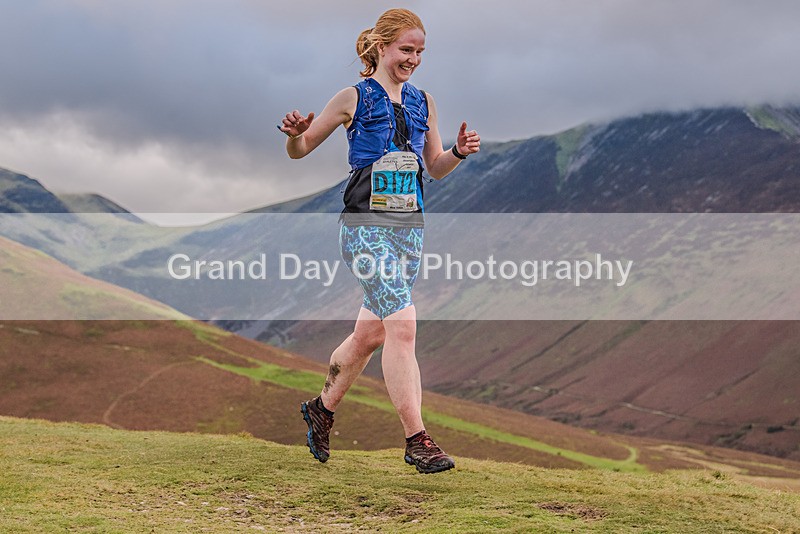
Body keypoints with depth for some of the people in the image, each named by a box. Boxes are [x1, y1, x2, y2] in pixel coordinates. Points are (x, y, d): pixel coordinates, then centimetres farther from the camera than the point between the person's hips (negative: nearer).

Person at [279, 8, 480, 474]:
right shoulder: (354, 98, -1)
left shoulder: (423, 102, 13)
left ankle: (322, 409, 36)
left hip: (410, 227, 6)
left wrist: (459, 152, -1)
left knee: (370, 333, 13)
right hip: (366, 226, -6)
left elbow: (436, 169, 19)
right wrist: (295, 133, -18)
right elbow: (299, 151, 4)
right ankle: (417, 440, -14)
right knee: (402, 325, -18)